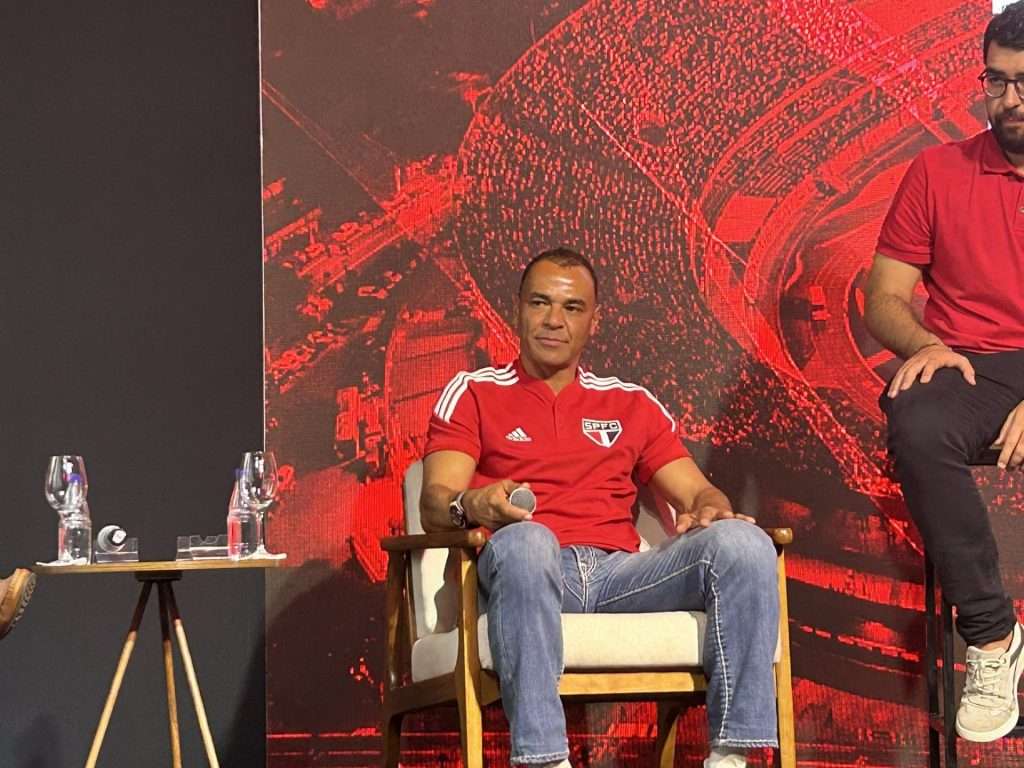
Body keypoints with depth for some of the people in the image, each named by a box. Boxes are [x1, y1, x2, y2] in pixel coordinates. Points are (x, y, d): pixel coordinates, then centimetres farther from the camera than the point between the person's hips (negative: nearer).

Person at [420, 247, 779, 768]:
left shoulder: (632, 405, 27)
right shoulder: (474, 393, 18)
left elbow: (698, 492, 20)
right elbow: (434, 504, 5)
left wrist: (707, 510, -6)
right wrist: (471, 506, -21)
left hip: (619, 573, 3)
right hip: (528, 569, -3)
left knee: (742, 542, -23)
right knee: (524, 539, -40)